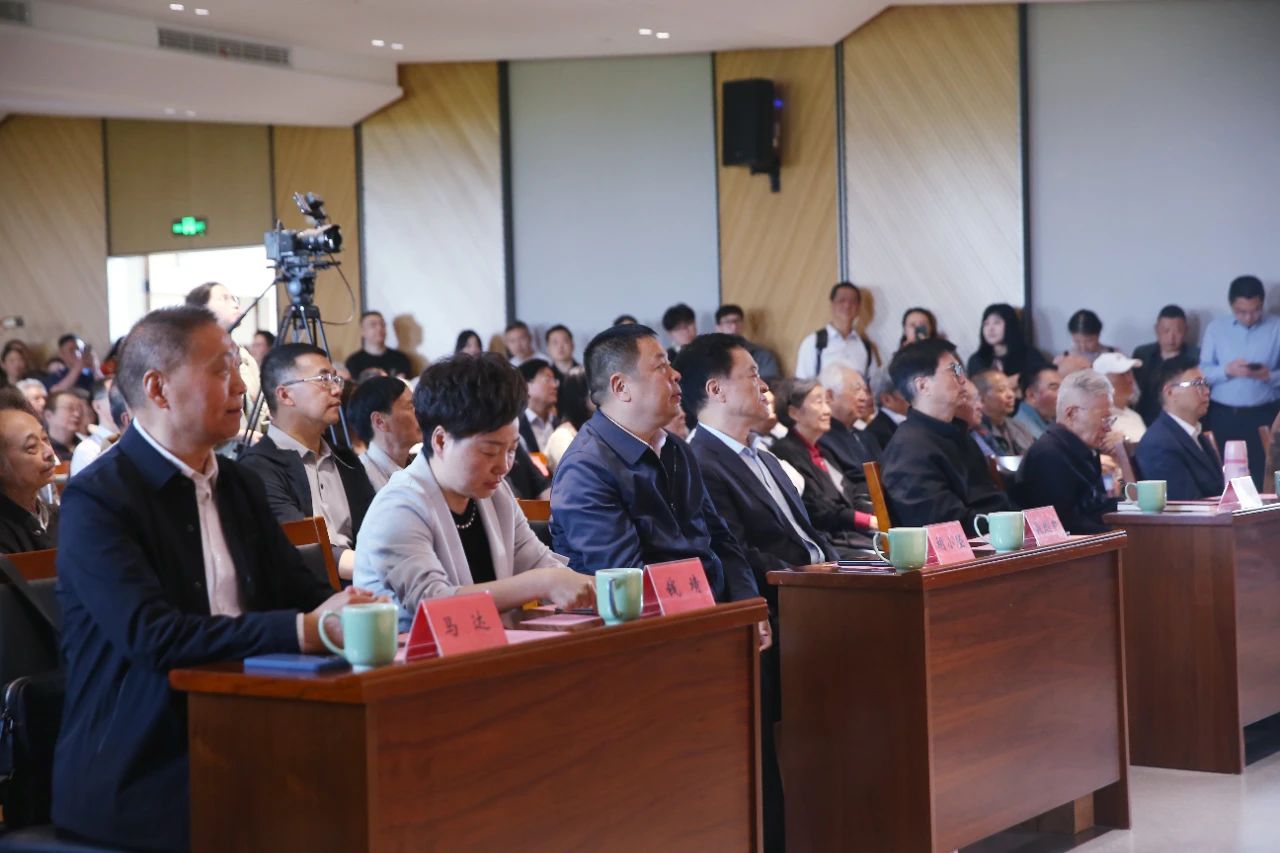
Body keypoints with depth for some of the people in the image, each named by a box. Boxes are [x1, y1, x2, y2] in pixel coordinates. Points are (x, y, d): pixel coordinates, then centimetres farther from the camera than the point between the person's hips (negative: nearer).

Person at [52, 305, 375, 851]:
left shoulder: (237, 486, 15)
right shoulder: (95, 500, -9)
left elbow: (298, 591, 13)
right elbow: (151, 636, -21)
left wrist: (348, 611, -11)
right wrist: (304, 630, -26)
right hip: (137, 774, -7)